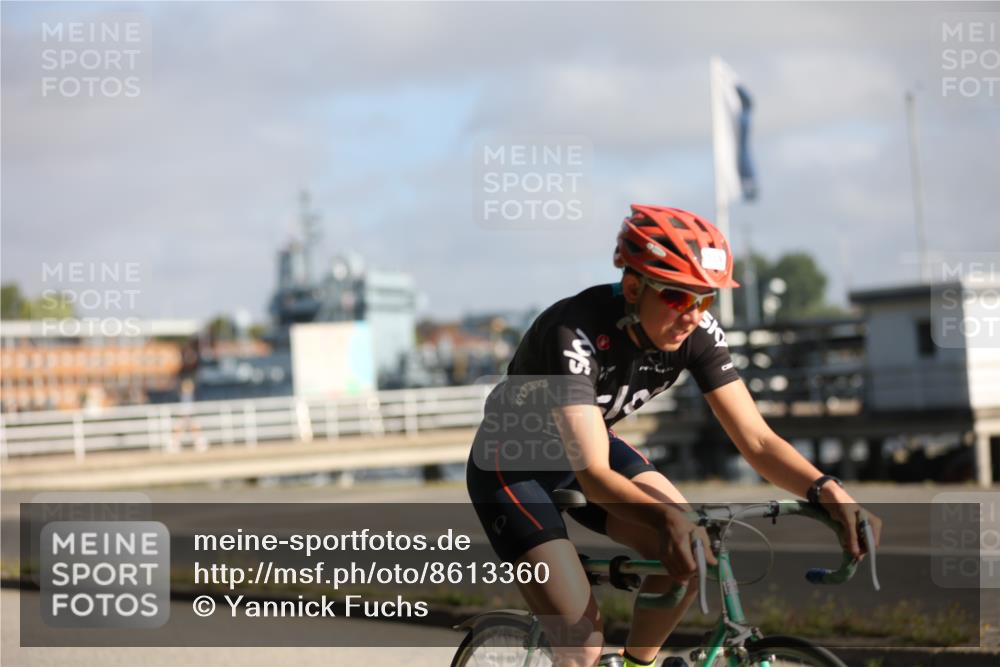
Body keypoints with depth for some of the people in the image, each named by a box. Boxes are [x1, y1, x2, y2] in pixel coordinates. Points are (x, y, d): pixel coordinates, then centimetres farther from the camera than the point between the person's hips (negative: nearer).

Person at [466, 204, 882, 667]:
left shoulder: (697, 332, -19)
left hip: (580, 452, 6)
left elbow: (756, 438, -21)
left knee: (693, 548, -18)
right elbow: (593, 475, -43)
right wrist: (668, 518, -61)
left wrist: (827, 490, -40)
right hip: (512, 465, -6)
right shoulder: (575, 334, -36)